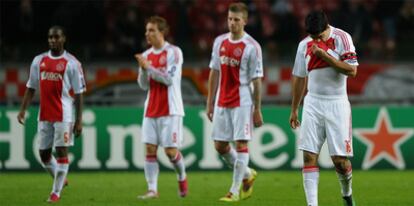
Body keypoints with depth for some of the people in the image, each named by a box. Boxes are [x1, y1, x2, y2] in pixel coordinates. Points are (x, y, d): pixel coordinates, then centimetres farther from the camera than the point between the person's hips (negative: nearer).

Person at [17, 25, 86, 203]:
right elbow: (31, 87, 15)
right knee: (43, 153, 8)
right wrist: (23, 109, 4)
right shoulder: (39, 61, 10)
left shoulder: (71, 63, -2)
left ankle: (56, 192, -1)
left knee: (61, 151, -7)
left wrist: (79, 120, -6)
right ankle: (60, 179, 31)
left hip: (64, 115, -5)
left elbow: (79, 93, -2)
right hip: (44, 115, 5)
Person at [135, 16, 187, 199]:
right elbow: (144, 85, 11)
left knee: (170, 150, -5)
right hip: (151, 111, 5)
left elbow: (169, 79, -15)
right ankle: (152, 190, -5)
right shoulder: (147, 55, 12)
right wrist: (143, 69, -7)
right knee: (150, 149, -4)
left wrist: (148, 67, -17)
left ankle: (182, 177, 23)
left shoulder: (173, 52, -6)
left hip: (170, 110, -5)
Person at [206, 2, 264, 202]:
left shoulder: (252, 47, -8)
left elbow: (257, 80, -7)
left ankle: (235, 191, -3)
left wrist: (257, 110, -9)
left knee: (241, 144, -7)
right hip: (222, 102, 6)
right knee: (220, 145, 7)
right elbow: (214, 73, 14)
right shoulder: (220, 42, 8)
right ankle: (247, 174, 28)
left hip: (242, 102, -6)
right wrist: (210, 102, 12)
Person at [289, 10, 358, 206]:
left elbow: (352, 71, -15)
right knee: (309, 156, -8)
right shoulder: (304, 45, 6)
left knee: (340, 159, -3)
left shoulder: (342, 38, -6)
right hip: (313, 104, 3)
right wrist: (294, 110, 20)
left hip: (337, 104, -3)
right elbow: (299, 78, 17)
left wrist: (324, 55, -20)